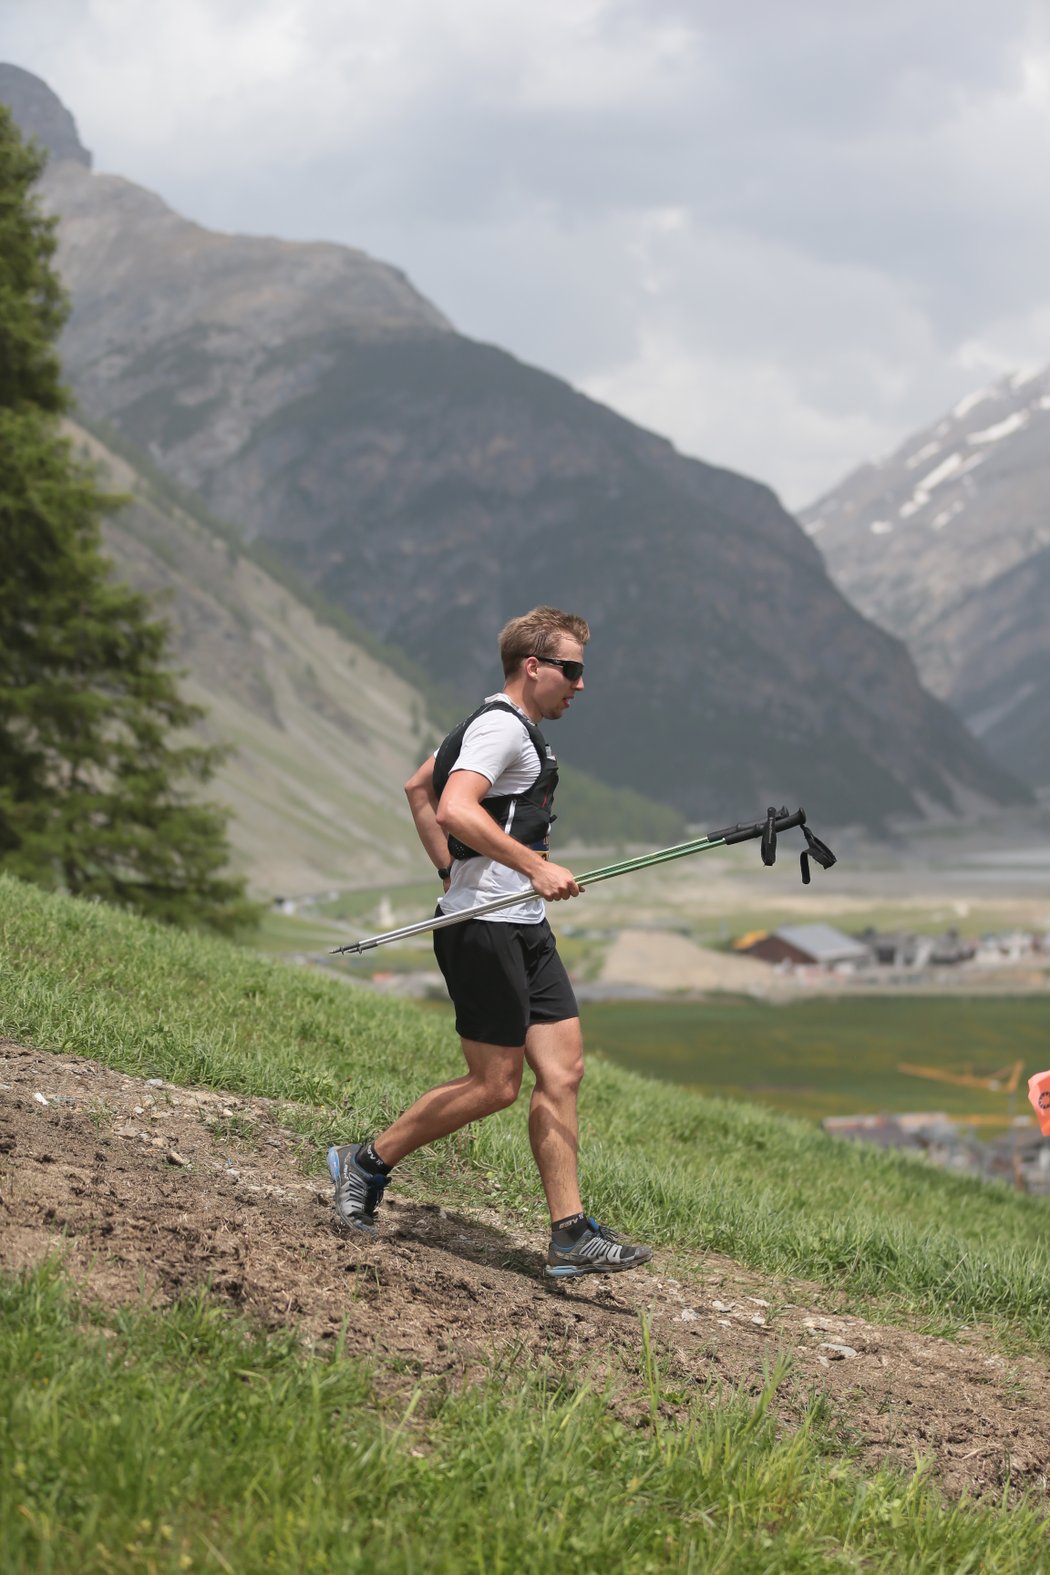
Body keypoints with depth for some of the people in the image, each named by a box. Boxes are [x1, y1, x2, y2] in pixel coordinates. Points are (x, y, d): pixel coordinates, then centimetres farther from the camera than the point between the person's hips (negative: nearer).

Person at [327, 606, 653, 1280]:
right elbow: (455, 808, -28)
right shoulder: (501, 727, -12)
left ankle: (571, 1236, 2)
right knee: (495, 1084, -6)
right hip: (486, 927, -10)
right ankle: (367, 1162, 10)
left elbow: (417, 787, 31)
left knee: (563, 1072, 3)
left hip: (525, 929, 10)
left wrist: (452, 871, 26)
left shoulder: (513, 728, 20)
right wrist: (535, 865, -31)